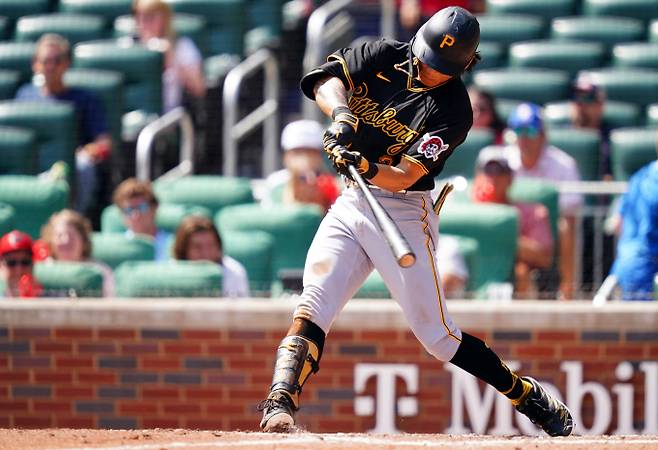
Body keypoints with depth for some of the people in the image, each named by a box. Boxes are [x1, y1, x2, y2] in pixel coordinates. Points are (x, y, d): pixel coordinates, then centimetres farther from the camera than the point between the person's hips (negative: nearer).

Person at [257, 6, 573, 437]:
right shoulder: (385, 56, 0)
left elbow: (405, 176, -21)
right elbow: (327, 79, -11)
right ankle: (279, 407, -22)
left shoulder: (453, 110, -13)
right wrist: (342, 113, -32)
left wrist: (367, 168, -41)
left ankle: (532, 398, 12)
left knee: (437, 335, -2)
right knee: (312, 308, -15)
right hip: (350, 205, 4)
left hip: (404, 214, -4)